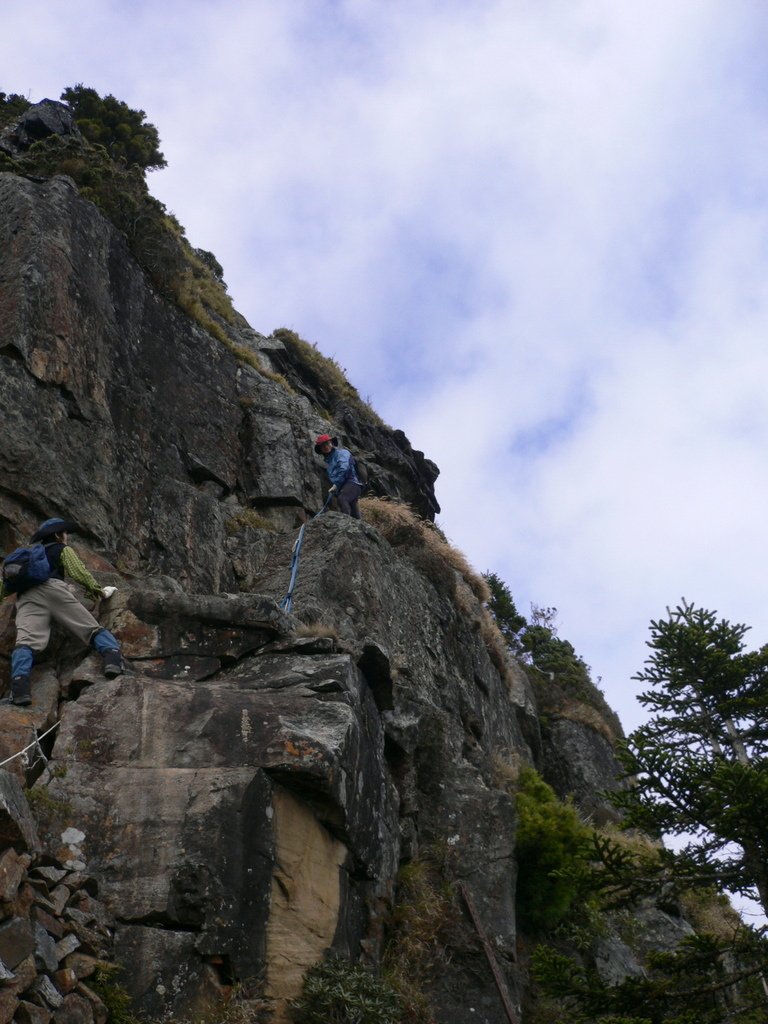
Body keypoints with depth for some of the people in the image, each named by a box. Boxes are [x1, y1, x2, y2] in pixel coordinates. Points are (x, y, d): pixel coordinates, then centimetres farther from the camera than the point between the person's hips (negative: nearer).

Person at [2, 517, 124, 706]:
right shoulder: (62, 549, 27)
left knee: (26, 641, -21)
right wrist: (98, 590, 24)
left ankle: (19, 683, -48)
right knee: (92, 629, -4)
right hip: (53, 588, -3)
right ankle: (112, 655, -34)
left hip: (26, 597, 3)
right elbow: (79, 572, 14)